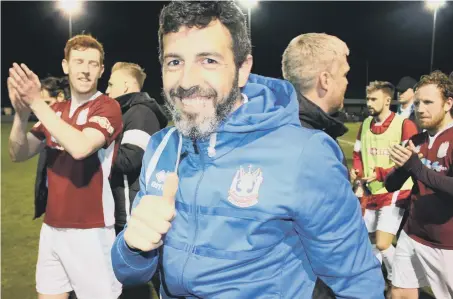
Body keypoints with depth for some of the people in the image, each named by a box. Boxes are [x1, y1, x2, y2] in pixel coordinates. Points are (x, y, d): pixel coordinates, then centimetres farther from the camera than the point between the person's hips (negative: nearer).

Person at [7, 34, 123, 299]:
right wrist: (22, 113, -14)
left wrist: (37, 102, -23)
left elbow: (80, 147, -27)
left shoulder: (108, 107, -9)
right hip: (52, 226, 6)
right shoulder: (55, 111, 10)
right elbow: (19, 154, 4)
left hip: (89, 229, -6)